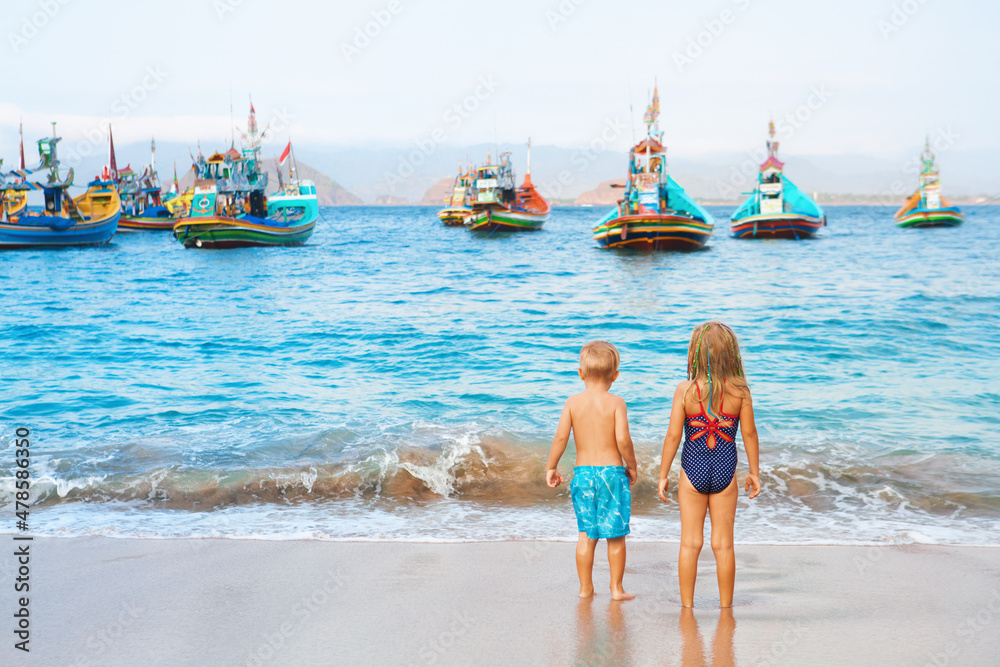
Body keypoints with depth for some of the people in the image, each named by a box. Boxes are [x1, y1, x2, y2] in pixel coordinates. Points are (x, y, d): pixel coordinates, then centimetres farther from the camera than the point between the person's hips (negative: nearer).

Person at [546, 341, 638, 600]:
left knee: (586, 533, 11)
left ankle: (585, 587, 16)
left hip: (583, 472, 2)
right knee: (615, 535, 8)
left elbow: (561, 436, -5)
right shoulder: (616, 402, -7)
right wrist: (631, 466, 1)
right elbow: (622, 439, -15)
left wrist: (551, 468, 6)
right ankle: (616, 588, 14)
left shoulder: (573, 402, 0)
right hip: (612, 471, -2)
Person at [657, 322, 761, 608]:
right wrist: (754, 472, 11)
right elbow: (749, 433, -1)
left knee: (690, 542, 9)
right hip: (725, 472, 1)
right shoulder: (740, 391, -8)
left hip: (693, 471, -1)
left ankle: (687, 605, 14)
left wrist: (663, 475, 1)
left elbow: (673, 435, -9)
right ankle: (726, 606, 18)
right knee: (723, 544, 10)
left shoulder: (685, 390, -11)